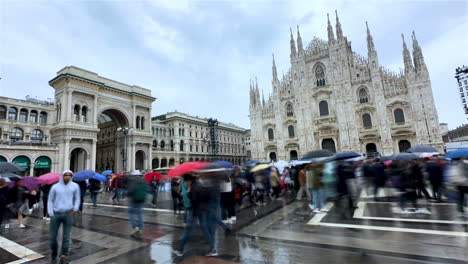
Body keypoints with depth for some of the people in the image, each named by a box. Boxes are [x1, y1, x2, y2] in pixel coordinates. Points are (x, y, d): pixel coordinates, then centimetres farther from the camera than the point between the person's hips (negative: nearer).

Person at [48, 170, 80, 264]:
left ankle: (63, 255, 17)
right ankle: (54, 252, 34)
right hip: (56, 214, 1)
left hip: (68, 214, -1)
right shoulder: (55, 187, 0)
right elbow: (50, 200, 7)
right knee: (53, 236, 9)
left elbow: (77, 199, 8)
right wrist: (51, 213, 0)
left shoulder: (75, 186, 0)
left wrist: (75, 209, -4)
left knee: (66, 236, 1)